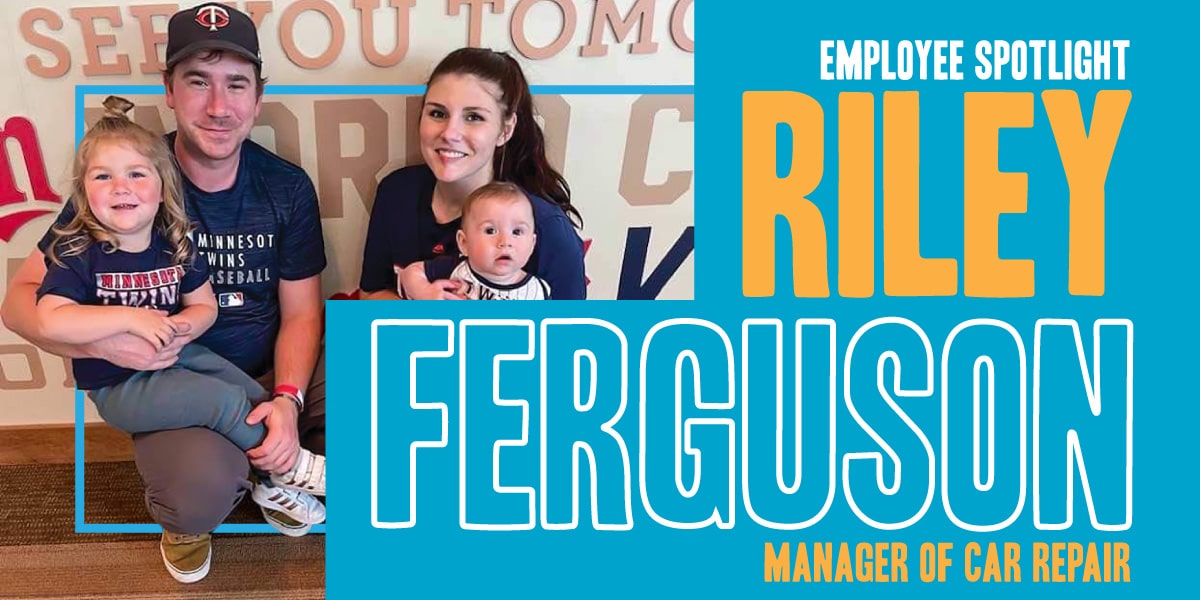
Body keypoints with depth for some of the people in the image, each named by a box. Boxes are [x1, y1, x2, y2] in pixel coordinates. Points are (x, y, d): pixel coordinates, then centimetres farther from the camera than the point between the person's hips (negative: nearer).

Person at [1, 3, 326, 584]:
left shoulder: (286, 186, -1)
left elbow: (300, 312, 3)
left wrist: (287, 398, -17)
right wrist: (104, 341, -27)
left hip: (272, 378, 4)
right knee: (202, 491, -36)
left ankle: (278, 478, 8)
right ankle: (179, 515, 5)